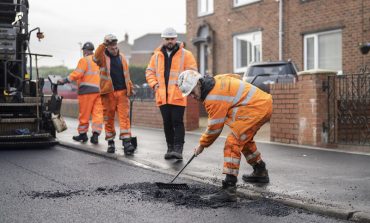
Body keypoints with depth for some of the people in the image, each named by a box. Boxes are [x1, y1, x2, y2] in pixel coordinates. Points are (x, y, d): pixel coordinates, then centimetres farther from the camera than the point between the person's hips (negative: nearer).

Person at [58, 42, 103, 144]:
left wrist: (65, 80, -13)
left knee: (84, 114, 4)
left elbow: (77, 74, -15)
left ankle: (83, 134, 14)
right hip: (99, 90, 6)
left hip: (88, 90, -6)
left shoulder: (84, 60, -4)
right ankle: (95, 135, -7)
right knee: (97, 113, 1)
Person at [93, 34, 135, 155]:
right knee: (108, 118, 5)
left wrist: (130, 87, 20)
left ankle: (126, 142, -11)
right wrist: (103, 45, -35)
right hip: (108, 92, -2)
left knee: (125, 117, -7)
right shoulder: (103, 57, 1)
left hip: (122, 92, 2)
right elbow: (96, 58, -23)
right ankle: (110, 142, 17)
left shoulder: (121, 56, 14)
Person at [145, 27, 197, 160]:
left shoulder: (185, 54, 1)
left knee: (177, 122, -7)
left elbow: (192, 72, -2)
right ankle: (170, 148, 18)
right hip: (162, 96, 4)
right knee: (167, 123, 9)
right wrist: (154, 84, 2)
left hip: (178, 96, -4)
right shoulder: (157, 55, 13)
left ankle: (178, 149, -5)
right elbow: (150, 72, 18)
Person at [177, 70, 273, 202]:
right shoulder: (216, 80, 7)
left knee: (232, 144, -16)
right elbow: (236, 77, 24)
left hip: (255, 109, -11)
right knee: (244, 140, 28)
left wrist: (202, 144, 1)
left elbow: (215, 127, -14)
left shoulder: (214, 97, -20)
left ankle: (229, 189, -19)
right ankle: (261, 172, 46)